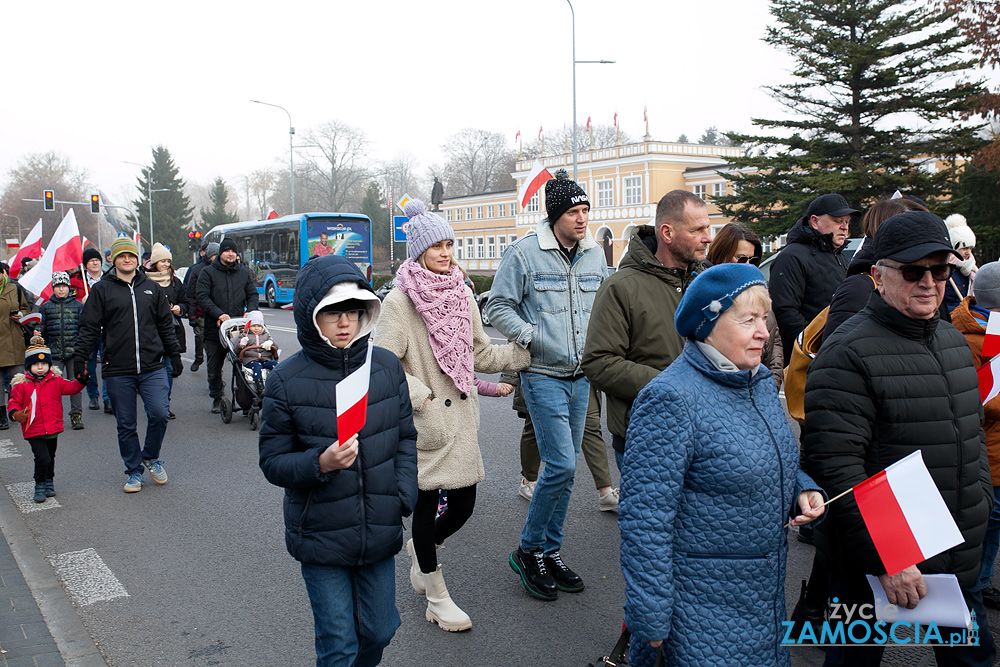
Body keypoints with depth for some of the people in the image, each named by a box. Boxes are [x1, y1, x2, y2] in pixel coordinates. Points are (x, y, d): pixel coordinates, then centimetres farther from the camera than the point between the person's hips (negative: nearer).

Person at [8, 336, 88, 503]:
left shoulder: (56, 380, 2)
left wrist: (81, 381, -22)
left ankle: (49, 481, 39)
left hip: (53, 428, 3)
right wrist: (15, 413, -20)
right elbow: (14, 402, 0)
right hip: (33, 431, -3)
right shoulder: (21, 385, -4)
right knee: (42, 458, -15)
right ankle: (39, 485, 5)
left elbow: (71, 388, -3)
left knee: (50, 457, 19)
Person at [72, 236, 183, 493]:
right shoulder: (102, 289, 3)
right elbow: (89, 327, 3)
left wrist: (174, 354, 16)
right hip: (117, 371, -1)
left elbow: (166, 325, 17)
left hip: (152, 368, 1)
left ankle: (151, 457, 16)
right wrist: (79, 358, -5)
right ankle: (134, 472, 20)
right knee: (126, 425, 6)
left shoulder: (151, 288, 12)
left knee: (159, 414, -10)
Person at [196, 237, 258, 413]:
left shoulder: (244, 273, 13)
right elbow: (202, 296, -6)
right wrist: (218, 314, -18)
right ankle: (217, 399, 20)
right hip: (214, 328, -1)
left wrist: (250, 311, -5)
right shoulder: (208, 272, 3)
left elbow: (253, 294, 15)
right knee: (214, 368, 6)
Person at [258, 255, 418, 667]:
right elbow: (273, 462, -5)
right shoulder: (287, 380, -9)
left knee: (379, 633, 16)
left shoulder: (386, 366, -1)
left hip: (380, 531, 3)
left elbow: (406, 437, 8)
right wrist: (320, 464, -24)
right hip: (321, 536, -3)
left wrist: (405, 495, -4)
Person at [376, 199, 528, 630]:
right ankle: (437, 597, 25)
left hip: (461, 416, 6)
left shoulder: (462, 294, 9)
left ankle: (420, 549, 40)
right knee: (426, 504, 6)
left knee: (463, 504, 7)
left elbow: (481, 354, 17)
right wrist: (421, 398, -17)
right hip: (425, 421, -5)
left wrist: (527, 351, 10)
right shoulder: (400, 300, -9)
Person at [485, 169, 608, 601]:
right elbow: (499, 307, -5)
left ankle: (550, 551, 27)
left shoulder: (595, 254, 9)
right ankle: (528, 550, 8)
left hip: (581, 377, 6)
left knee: (565, 468, 12)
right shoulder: (525, 252, -8)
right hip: (543, 376, -6)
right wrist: (532, 337, -17)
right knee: (561, 464, -12)